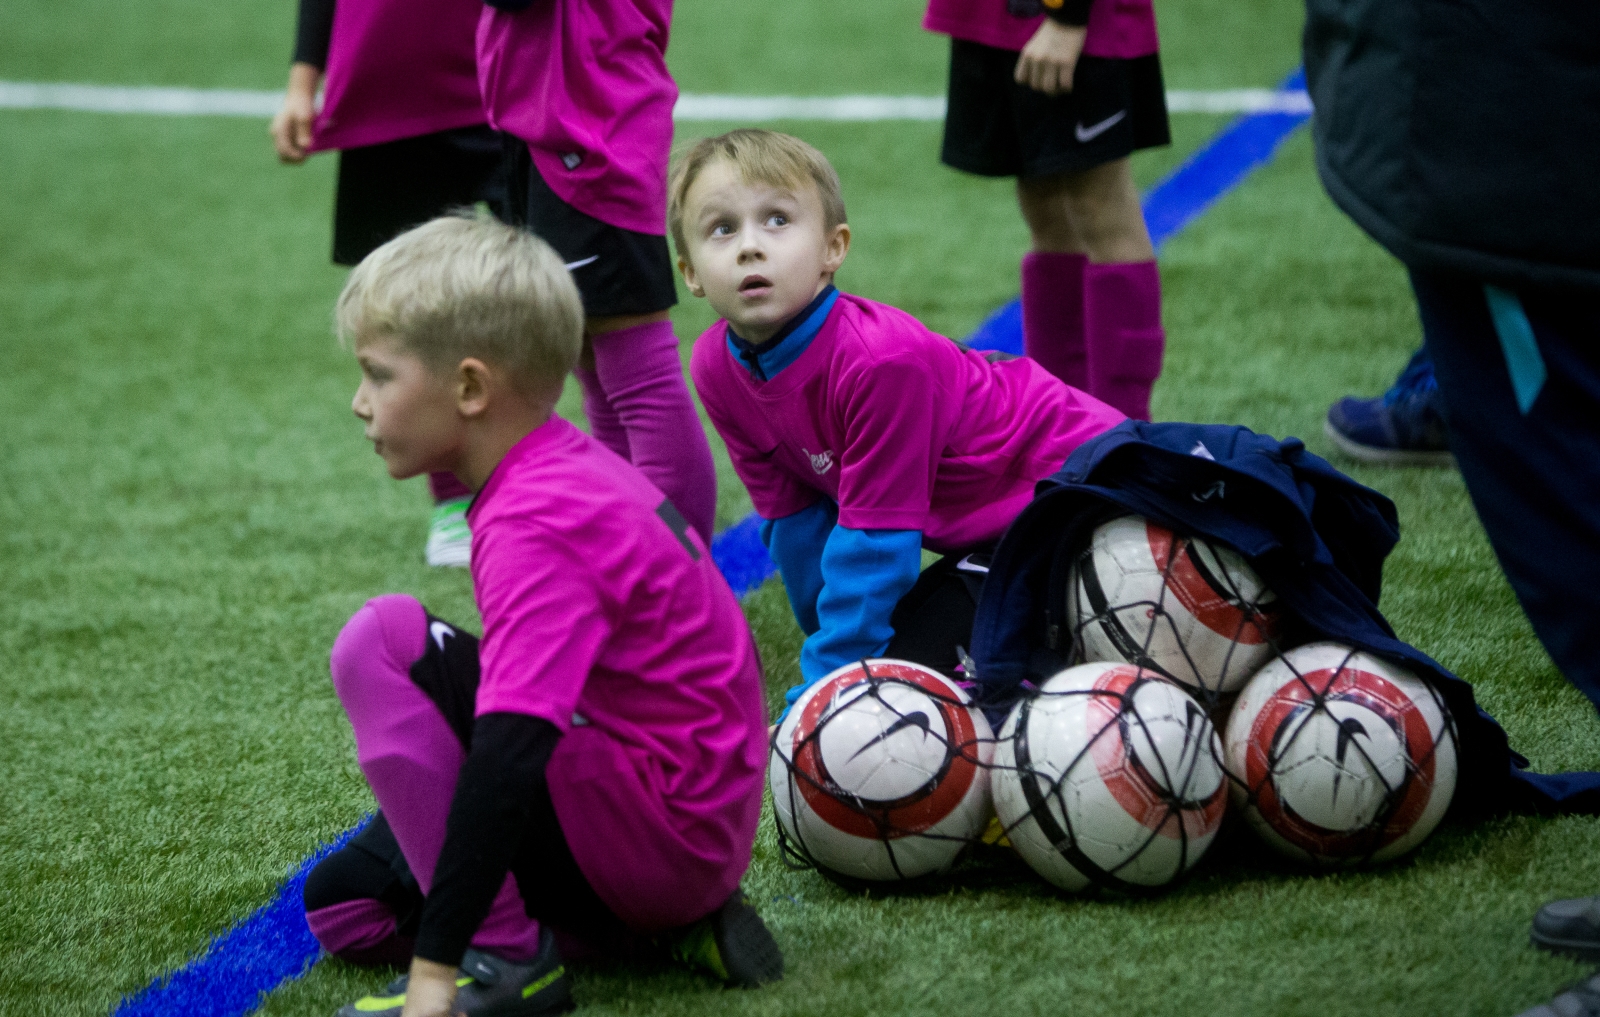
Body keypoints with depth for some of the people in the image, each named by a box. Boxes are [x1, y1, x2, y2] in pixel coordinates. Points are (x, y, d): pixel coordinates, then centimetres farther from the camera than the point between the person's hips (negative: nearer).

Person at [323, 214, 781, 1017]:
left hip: (656, 830, -10)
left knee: (381, 644, -15)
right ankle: (674, 926, 9)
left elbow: (513, 750, -31)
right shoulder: (570, 464, 9)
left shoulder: (535, 526, -22)